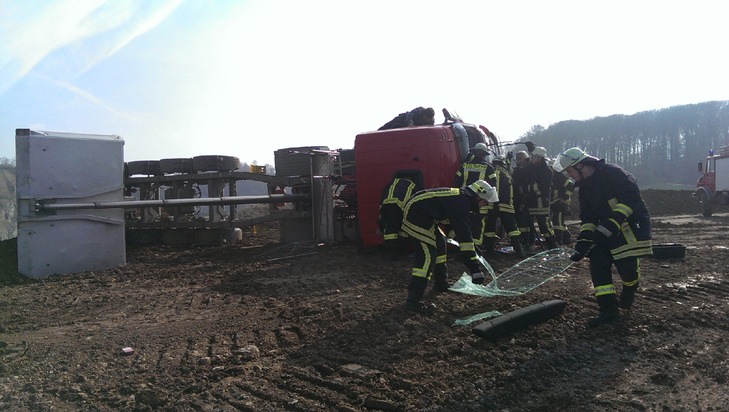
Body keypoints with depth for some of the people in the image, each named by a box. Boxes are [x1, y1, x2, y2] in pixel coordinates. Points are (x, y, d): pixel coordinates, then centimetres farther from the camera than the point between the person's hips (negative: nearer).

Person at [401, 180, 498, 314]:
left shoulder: (460, 196, 13)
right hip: (416, 214, -11)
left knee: (439, 242, 21)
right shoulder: (461, 204, -17)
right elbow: (464, 237, -22)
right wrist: (475, 270, -20)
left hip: (418, 211, 11)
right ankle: (414, 300, -18)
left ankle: (441, 283, 33)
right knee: (428, 253, -15)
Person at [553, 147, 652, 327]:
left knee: (627, 267, -13)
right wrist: (583, 242, -6)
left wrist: (611, 224, -32)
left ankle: (628, 292, 23)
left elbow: (631, 198, -26)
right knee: (598, 264, -4)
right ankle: (609, 310, -1)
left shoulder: (611, 172, -18)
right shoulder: (584, 187, 9)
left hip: (632, 225, -8)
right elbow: (588, 218, 8)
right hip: (607, 230, 8)